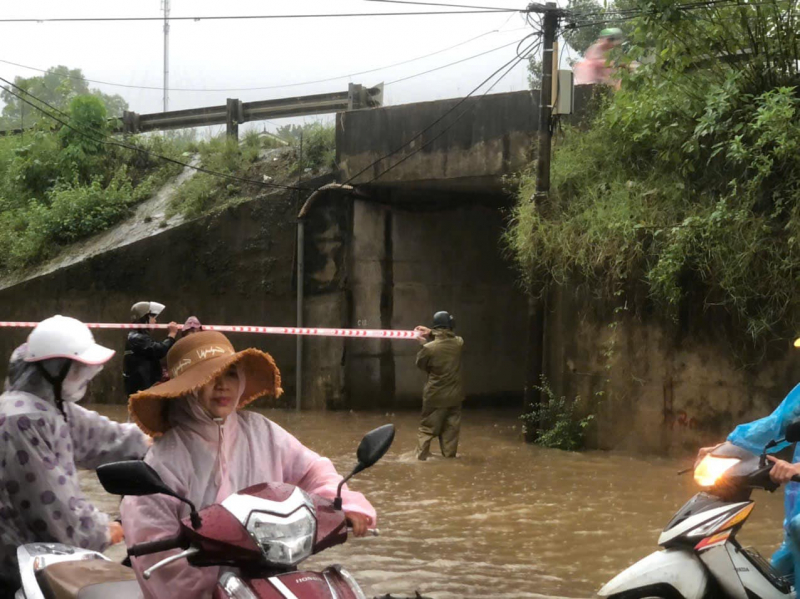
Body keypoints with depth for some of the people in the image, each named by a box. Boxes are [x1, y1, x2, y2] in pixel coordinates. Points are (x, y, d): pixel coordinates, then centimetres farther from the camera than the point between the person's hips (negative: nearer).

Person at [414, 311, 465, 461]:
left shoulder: (429, 348, -20)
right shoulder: (459, 343, -8)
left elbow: (420, 364, 0)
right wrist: (431, 334, 11)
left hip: (435, 396, -3)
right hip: (454, 394, 3)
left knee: (427, 427, 9)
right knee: (451, 428, 13)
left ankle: (422, 455, 7)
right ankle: (449, 455, 15)